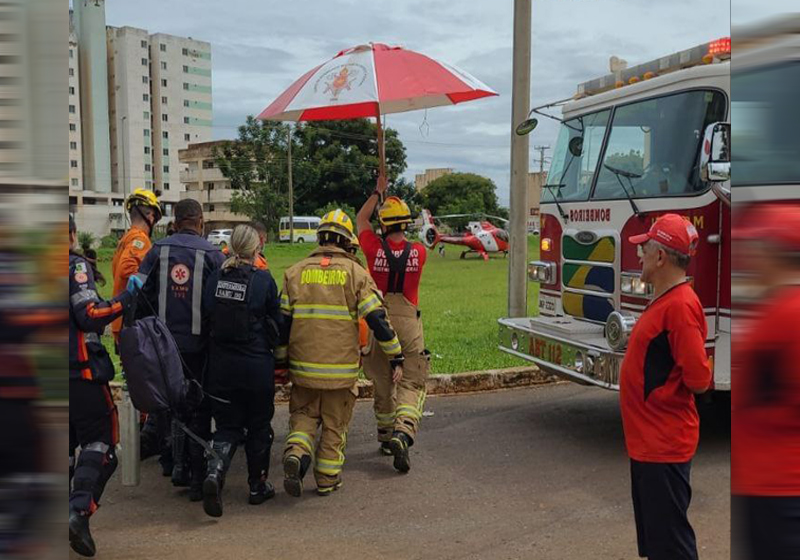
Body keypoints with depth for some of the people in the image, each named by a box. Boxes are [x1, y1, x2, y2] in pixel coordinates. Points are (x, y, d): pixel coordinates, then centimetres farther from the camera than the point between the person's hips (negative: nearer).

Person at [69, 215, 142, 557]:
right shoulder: (75, 265, -9)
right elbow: (89, 316, -17)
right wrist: (127, 296, -10)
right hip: (81, 371, -7)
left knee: (65, 444, 16)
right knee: (99, 440, 0)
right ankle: (79, 510, -16)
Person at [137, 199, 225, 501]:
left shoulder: (158, 250, 1)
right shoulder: (212, 254, -7)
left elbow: (140, 292, 0)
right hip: (199, 343, -3)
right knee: (200, 409, 7)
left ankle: (179, 466, 18)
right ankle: (197, 478, 10)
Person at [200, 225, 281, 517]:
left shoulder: (215, 278, -1)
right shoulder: (263, 280, -11)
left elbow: (205, 318, 7)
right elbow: (275, 322, -1)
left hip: (220, 364, 3)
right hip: (257, 365, -3)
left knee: (227, 425, 12)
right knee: (258, 426, 14)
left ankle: (215, 471, -13)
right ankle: (258, 486, 24)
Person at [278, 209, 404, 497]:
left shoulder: (295, 272, 3)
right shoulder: (355, 272, -3)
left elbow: (282, 321, 3)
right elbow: (377, 319, -7)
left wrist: (280, 359, 14)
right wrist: (396, 356, 0)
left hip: (303, 366, 2)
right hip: (342, 368, -1)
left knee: (303, 415, 18)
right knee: (335, 425, 13)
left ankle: (296, 453, -8)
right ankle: (327, 479, 20)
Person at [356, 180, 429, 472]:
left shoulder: (375, 249, -8)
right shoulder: (419, 252, -5)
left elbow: (361, 219, 11)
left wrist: (378, 191, 20)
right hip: (408, 322, -1)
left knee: (382, 384, 15)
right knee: (412, 384, 1)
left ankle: (386, 437, 28)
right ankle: (403, 432, -22)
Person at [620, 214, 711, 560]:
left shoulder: (680, 305, -21)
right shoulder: (664, 300, 10)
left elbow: (698, 379, -24)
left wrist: (666, 389, -7)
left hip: (664, 446, -10)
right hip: (648, 441, 10)